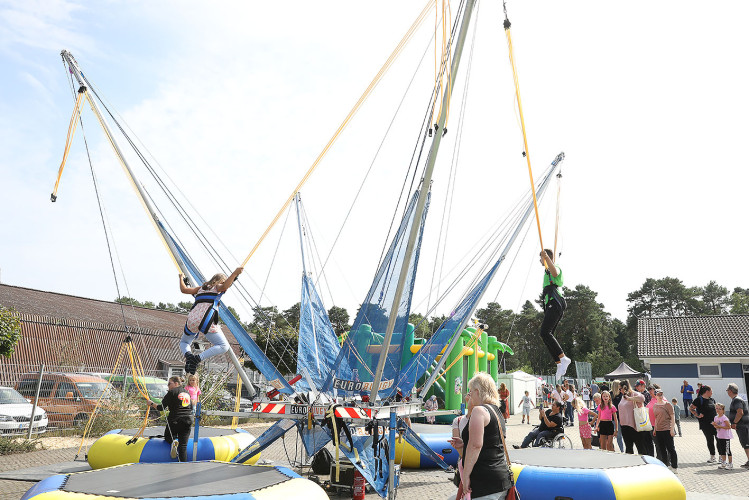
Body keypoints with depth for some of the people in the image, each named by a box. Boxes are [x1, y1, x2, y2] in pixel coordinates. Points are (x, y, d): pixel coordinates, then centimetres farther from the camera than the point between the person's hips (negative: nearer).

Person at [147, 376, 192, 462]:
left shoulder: (172, 392, -4)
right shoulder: (187, 392, 15)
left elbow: (161, 408, -5)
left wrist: (151, 404, 11)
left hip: (175, 421, -5)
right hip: (188, 421, 5)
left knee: (167, 437, 22)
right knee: (183, 446, 2)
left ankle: (172, 442, -10)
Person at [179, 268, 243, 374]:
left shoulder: (201, 288, 27)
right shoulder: (217, 287, 12)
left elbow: (184, 289, 26)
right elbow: (225, 286, -12)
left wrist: (181, 278, 43)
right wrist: (234, 273, -14)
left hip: (192, 320, 6)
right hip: (206, 320, -6)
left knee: (183, 342, 30)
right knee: (224, 346, 0)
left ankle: (188, 354, -4)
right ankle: (197, 358, -17)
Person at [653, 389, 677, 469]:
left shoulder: (667, 404, -8)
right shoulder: (655, 405, 10)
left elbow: (672, 417, -9)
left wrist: (672, 429, -14)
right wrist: (654, 428, 17)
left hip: (667, 430, -6)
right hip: (658, 430, 6)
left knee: (670, 448, 0)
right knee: (661, 449, 11)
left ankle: (674, 465, 10)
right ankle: (664, 465, 21)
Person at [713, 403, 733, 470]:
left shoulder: (724, 418, -16)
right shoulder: (716, 417, 7)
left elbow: (729, 427, -20)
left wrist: (720, 426, -21)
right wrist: (715, 425, -5)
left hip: (726, 437, -8)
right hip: (720, 436, 8)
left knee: (727, 450, -2)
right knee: (721, 450, 12)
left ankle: (730, 464, 8)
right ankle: (723, 464, 22)